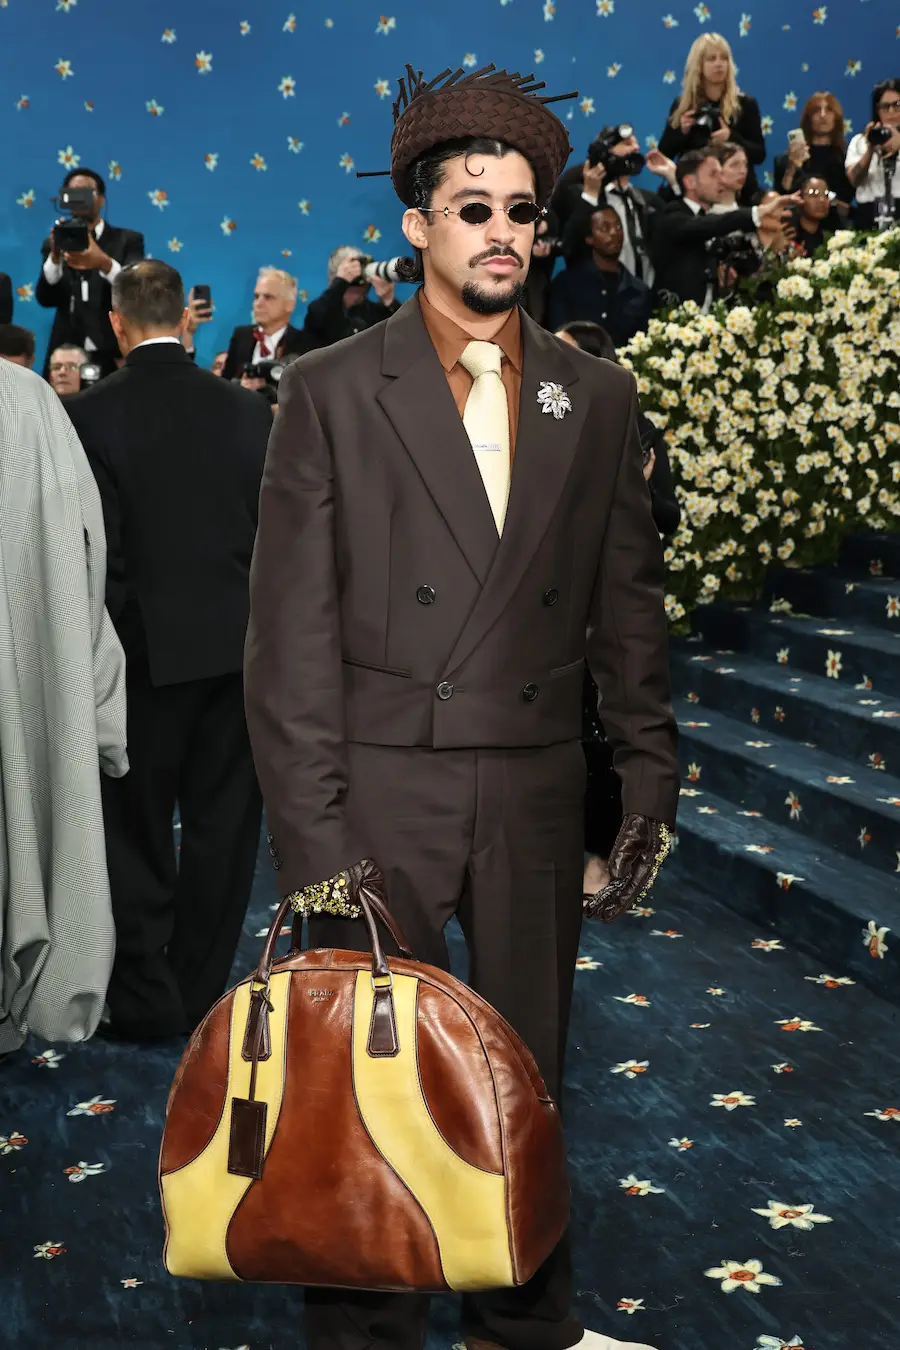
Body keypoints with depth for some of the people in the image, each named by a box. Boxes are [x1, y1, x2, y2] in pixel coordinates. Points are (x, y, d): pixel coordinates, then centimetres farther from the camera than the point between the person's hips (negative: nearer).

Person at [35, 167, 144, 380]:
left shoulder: (127, 240, 7)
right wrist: (55, 256, -18)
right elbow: (45, 298, 0)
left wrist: (104, 263, -28)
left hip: (114, 357, -1)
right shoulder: (55, 243, 13)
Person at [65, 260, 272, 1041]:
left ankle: (146, 1000, 15)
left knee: (136, 829, 10)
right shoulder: (248, 412, 0)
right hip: (237, 644, 3)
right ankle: (200, 993, 20)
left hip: (144, 650, -2)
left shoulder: (88, 416, -9)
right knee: (222, 826, 12)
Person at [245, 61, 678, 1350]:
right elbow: (290, 631, -6)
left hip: (535, 795, 3)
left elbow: (627, 600, 10)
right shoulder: (331, 392, -2)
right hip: (382, 791, -3)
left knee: (526, 1073, 16)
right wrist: (311, 836, -11)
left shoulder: (596, 396, 8)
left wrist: (651, 771, 4)